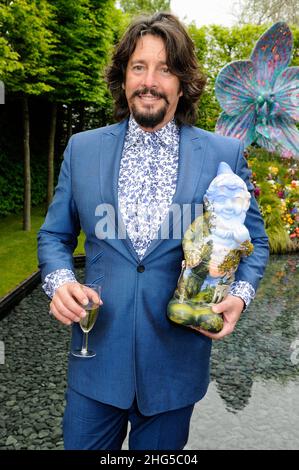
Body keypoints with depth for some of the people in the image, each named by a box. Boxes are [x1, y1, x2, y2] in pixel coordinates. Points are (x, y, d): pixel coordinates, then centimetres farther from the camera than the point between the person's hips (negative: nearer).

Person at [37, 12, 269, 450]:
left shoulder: (225, 155, -3)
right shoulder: (82, 148, 1)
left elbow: (254, 241, 6)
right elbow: (54, 235, 8)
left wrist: (239, 295, -12)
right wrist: (59, 281, -12)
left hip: (175, 361, 0)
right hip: (97, 355, 1)